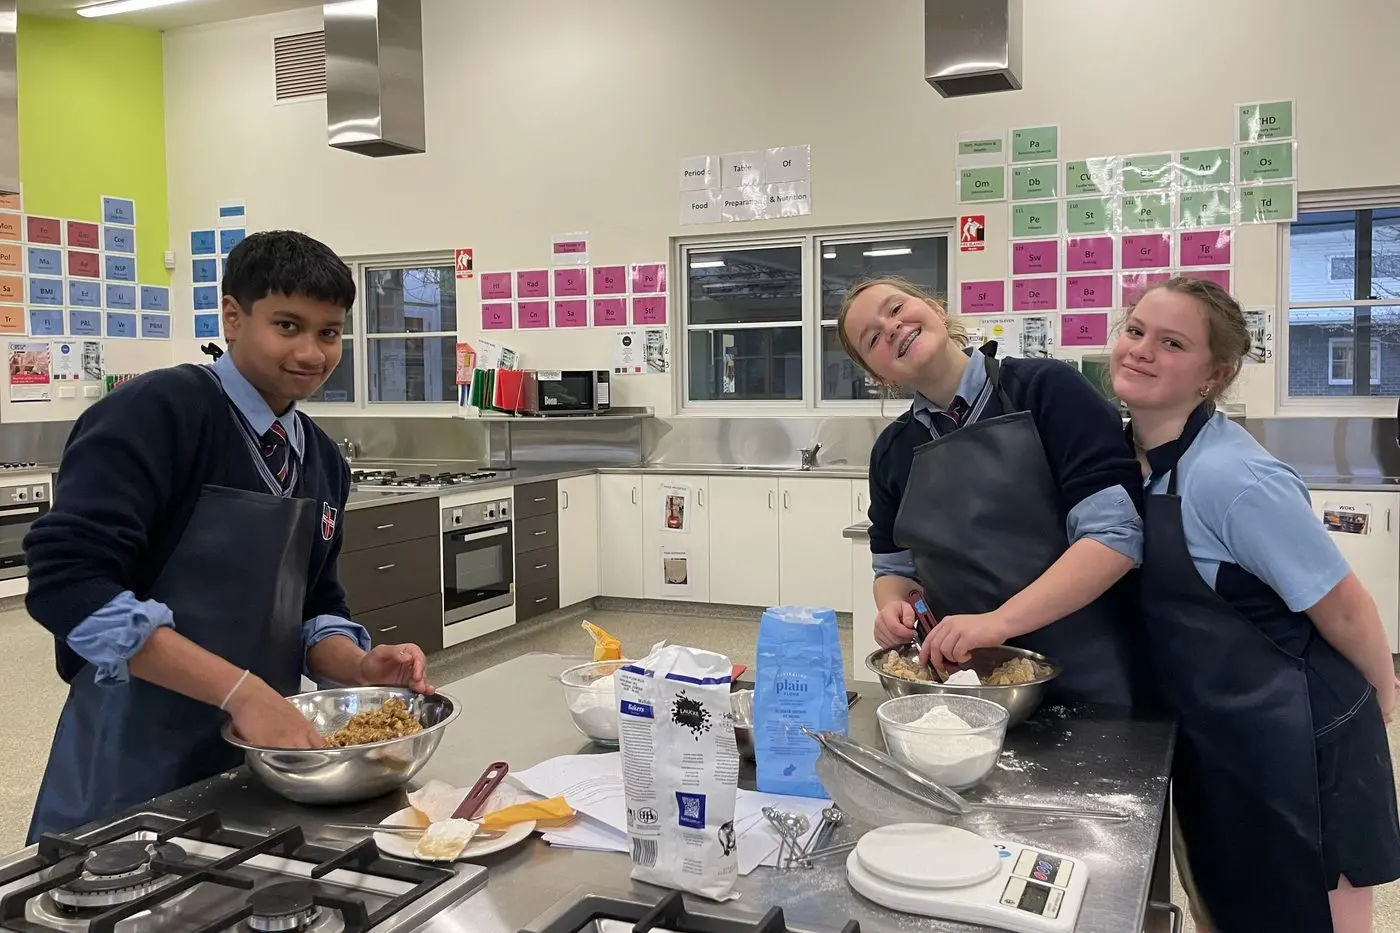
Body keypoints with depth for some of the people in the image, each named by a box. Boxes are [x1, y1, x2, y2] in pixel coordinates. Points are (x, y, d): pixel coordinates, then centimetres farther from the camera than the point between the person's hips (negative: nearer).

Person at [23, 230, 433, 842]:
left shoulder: (321, 459, 6)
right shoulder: (157, 413, -15)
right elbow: (69, 580, -24)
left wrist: (360, 667, -9)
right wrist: (241, 690, -27)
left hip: (257, 766, 7)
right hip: (134, 775, -6)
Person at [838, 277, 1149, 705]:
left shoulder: (1046, 388, -9)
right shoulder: (892, 450, 6)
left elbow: (1116, 534, -16)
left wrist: (999, 621, -24)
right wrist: (893, 607, -7)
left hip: (1083, 683, -4)